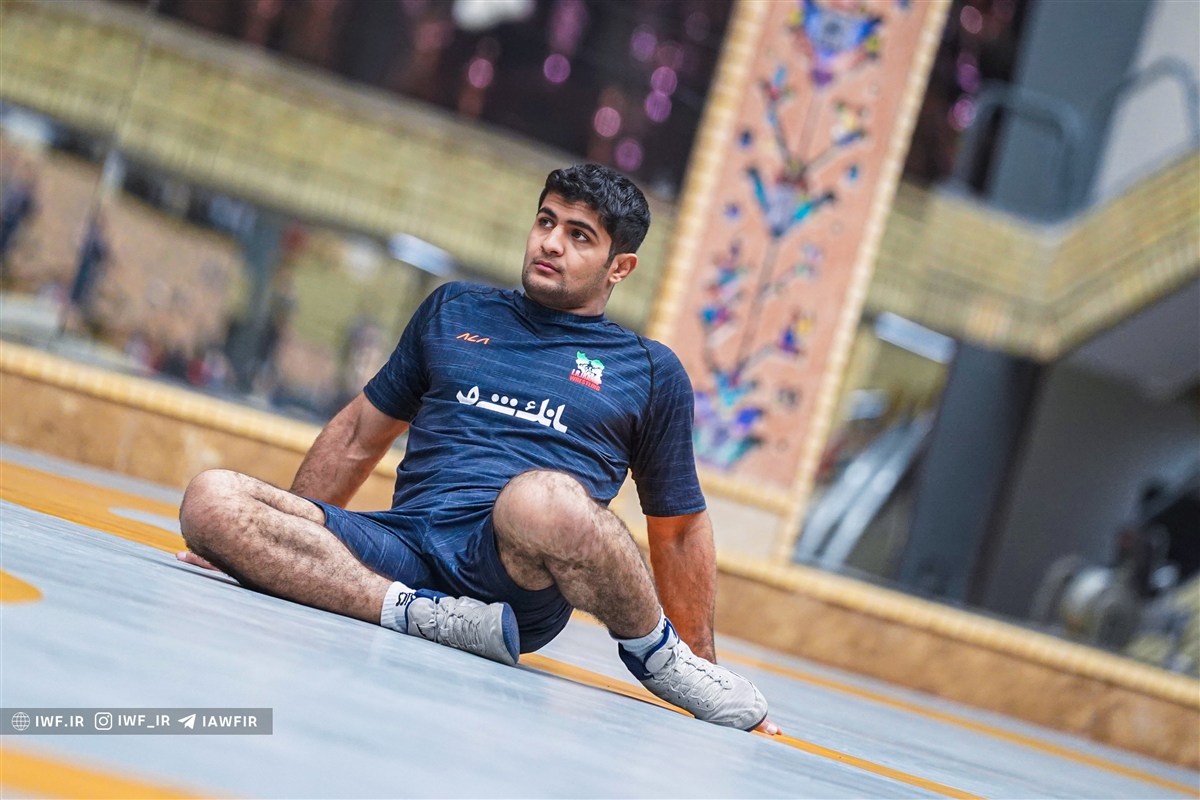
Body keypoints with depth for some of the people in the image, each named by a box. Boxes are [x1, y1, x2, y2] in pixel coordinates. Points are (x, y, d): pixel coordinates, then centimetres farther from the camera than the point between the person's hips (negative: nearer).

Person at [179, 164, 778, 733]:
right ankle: (430, 617, -31)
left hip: (520, 574, -3)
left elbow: (679, 529, 19)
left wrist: (701, 664, 18)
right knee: (211, 499, -22)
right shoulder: (453, 311, 22)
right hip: (403, 548, 3)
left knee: (543, 496, -42)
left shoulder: (652, 372, 15)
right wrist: (277, 542, 29)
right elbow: (361, 436, 29)